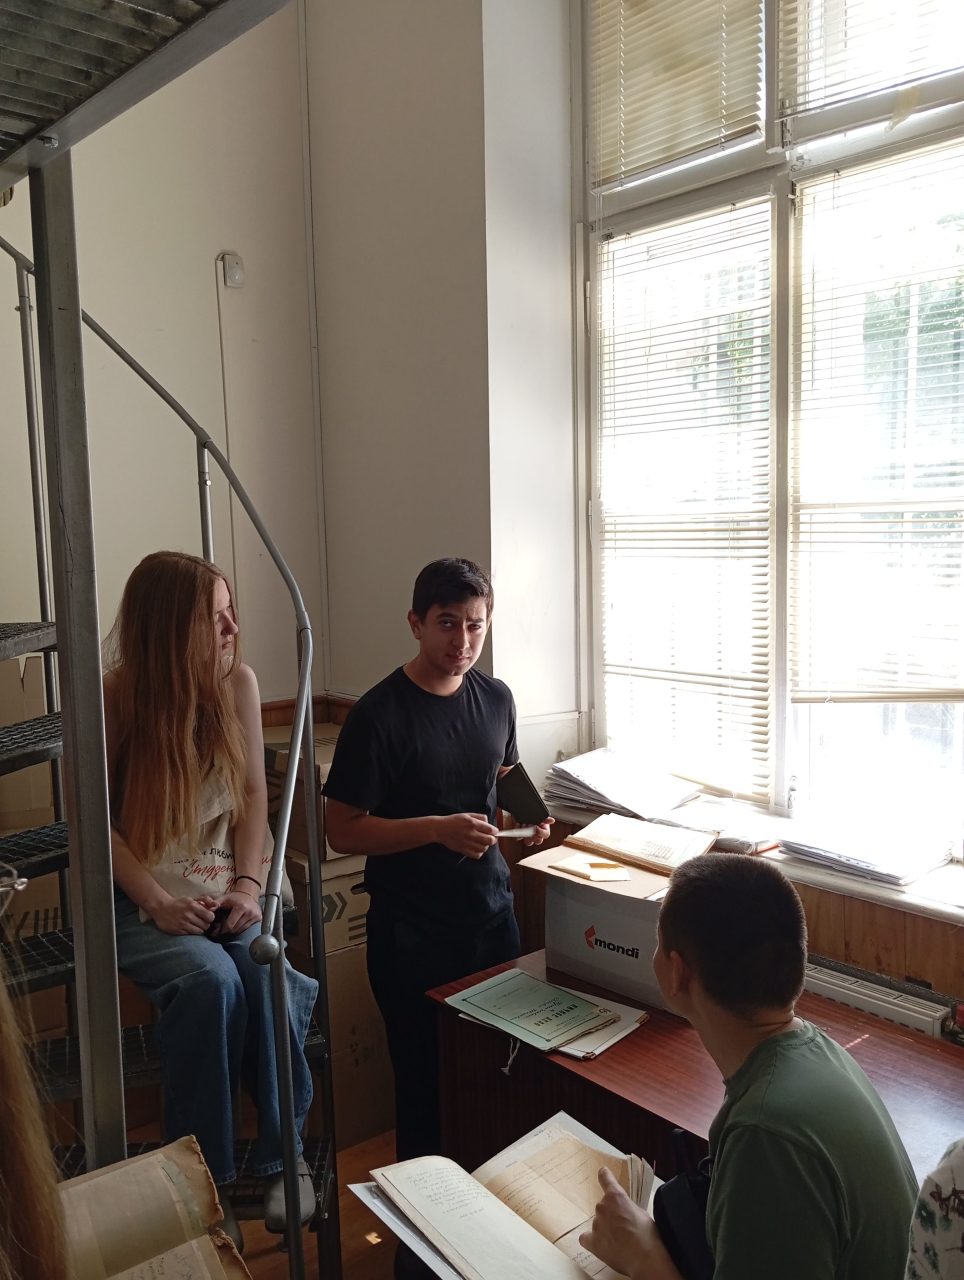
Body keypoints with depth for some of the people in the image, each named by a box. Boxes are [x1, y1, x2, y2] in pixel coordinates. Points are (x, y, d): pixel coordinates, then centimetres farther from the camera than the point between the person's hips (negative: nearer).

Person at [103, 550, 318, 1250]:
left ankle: (285, 1156, -5)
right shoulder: (113, 699, -11)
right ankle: (206, 1178, -11)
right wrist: (159, 903, -18)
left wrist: (248, 883, -8)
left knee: (266, 976, -26)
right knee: (211, 980, -29)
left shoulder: (238, 682, -2)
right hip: (141, 896, -2)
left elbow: (253, 792, 4)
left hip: (227, 885, 3)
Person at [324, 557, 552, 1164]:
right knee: (426, 1078, 9)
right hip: (413, 927, -5)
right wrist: (439, 828, -24)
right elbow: (343, 830, -13)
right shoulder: (379, 715, -16)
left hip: (492, 909, 5)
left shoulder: (496, 698, 2)